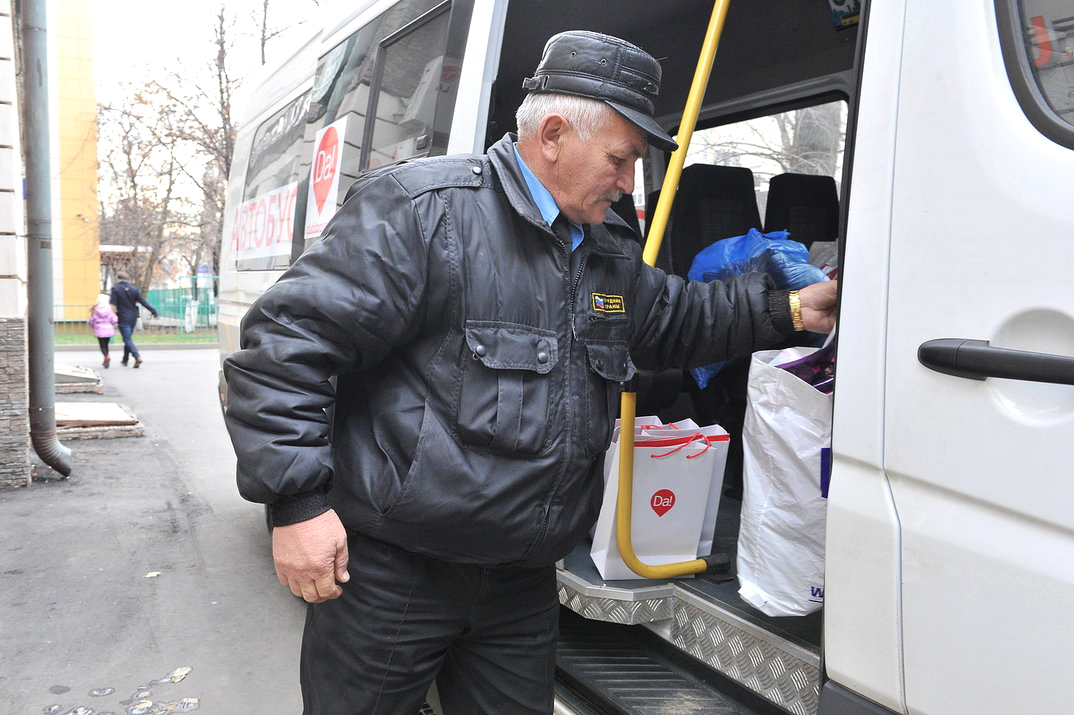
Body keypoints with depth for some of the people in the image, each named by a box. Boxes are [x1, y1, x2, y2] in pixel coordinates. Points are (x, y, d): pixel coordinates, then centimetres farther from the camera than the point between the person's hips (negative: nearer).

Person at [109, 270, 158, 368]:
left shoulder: (115, 289, -7)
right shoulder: (134, 289, 4)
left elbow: (113, 304, -10)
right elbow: (143, 301, 1)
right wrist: (153, 311, 4)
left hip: (123, 318, -5)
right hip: (133, 317, 5)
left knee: (127, 339, -7)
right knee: (128, 338, 16)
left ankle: (137, 357, -25)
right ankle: (125, 360, 25)